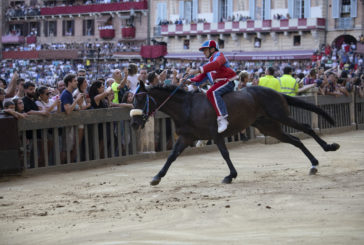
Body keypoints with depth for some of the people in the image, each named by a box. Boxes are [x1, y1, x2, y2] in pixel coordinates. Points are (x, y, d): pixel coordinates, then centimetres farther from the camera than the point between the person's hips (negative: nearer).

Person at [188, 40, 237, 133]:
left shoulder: (219, 55, -1)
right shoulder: (210, 63, 27)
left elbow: (215, 64, -24)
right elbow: (202, 77, 21)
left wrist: (198, 70, -33)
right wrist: (190, 81, 4)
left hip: (227, 81, -10)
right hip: (219, 83, 10)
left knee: (211, 92, -32)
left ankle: (222, 118, -44)